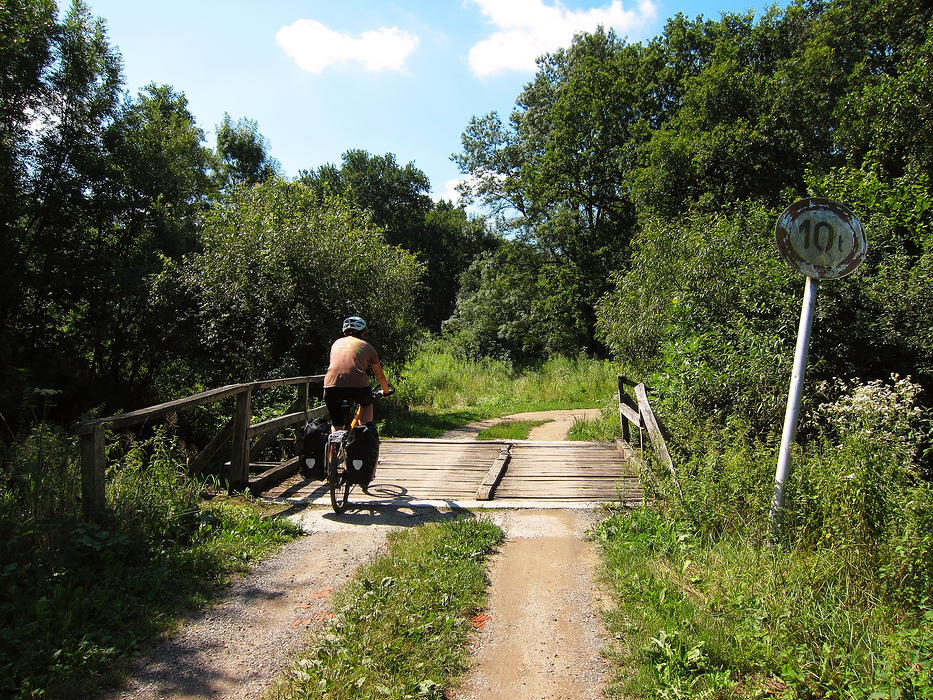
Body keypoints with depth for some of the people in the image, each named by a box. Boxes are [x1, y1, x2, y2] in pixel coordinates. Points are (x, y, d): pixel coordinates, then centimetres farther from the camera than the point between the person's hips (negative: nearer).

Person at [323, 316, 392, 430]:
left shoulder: (337, 343, 29)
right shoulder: (367, 346, 22)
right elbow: (380, 376, 29)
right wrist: (386, 391, 48)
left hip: (331, 385, 2)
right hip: (357, 386, -1)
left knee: (336, 425, 21)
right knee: (367, 403, 33)